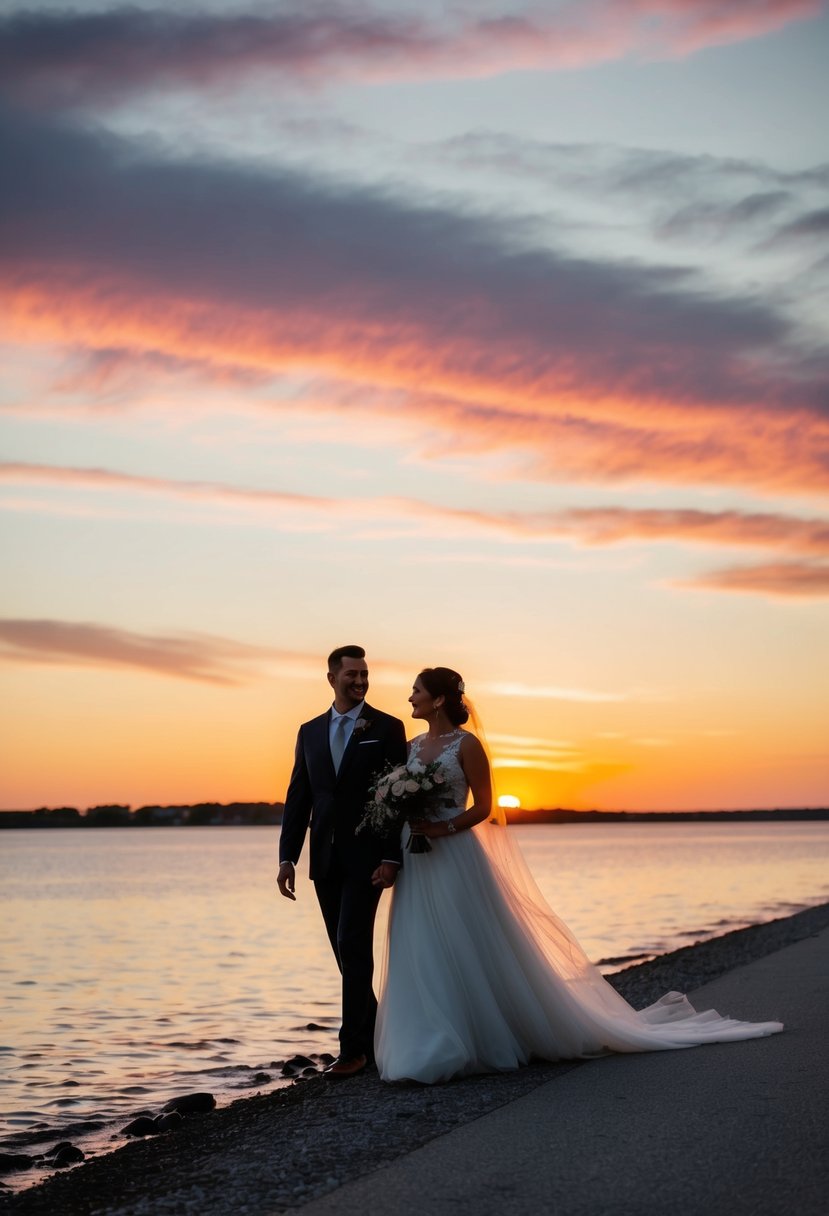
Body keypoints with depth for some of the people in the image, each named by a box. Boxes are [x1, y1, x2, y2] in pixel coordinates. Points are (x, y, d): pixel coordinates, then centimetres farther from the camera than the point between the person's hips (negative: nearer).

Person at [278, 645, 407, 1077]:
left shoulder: (388, 728, -1)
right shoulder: (310, 731, 11)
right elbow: (297, 798, 10)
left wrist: (391, 858, -13)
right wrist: (287, 858, 3)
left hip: (366, 857, -5)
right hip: (325, 859, 5)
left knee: (353, 946, -11)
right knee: (347, 950, 11)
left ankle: (353, 1047, -7)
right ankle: (372, 1031, 25)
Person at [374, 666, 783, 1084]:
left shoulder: (466, 744, -8)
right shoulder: (412, 746, 12)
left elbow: (483, 806, -8)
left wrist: (443, 828, -19)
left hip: (456, 861, -7)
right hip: (417, 865, 7)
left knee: (476, 953, -2)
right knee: (423, 957, 5)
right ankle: (435, 1046, 12)